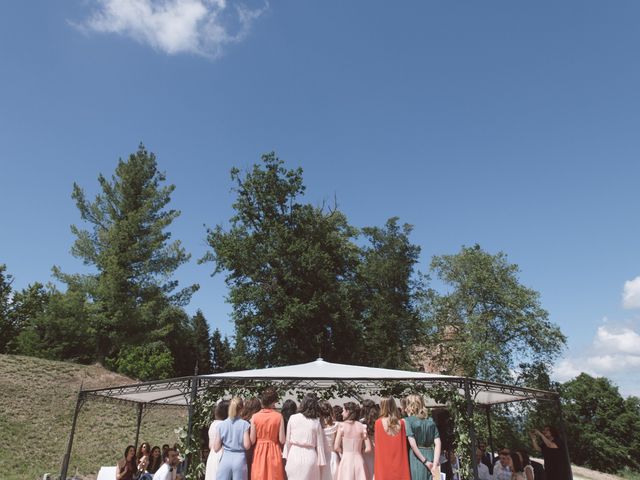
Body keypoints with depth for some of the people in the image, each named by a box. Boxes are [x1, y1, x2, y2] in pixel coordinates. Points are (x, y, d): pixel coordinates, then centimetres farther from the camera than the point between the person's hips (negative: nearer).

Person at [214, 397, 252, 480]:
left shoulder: (221, 425, 0)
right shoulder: (244, 424, -5)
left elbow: (216, 448, 0)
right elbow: (247, 445, -9)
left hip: (225, 459, 1)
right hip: (240, 459, -1)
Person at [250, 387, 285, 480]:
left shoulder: (255, 416, -7)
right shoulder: (278, 416, -9)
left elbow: (252, 440, -5)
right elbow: (282, 440, -8)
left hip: (259, 452, 1)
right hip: (274, 452, -1)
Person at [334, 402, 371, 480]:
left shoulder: (342, 426, -6)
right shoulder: (362, 426, 0)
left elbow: (336, 447, -8)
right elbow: (368, 448, -2)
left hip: (346, 460, -2)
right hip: (359, 460, 2)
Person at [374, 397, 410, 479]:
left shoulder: (378, 423, -7)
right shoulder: (401, 423, -2)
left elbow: (377, 445, 0)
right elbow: (405, 444, 3)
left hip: (384, 463, -2)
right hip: (399, 463, 2)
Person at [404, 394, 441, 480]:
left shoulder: (408, 421, -6)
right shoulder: (430, 421, 8)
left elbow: (413, 444, -15)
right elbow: (438, 444, -1)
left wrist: (425, 461, -10)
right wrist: (435, 463, -5)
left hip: (416, 458, -4)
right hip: (430, 456, 4)